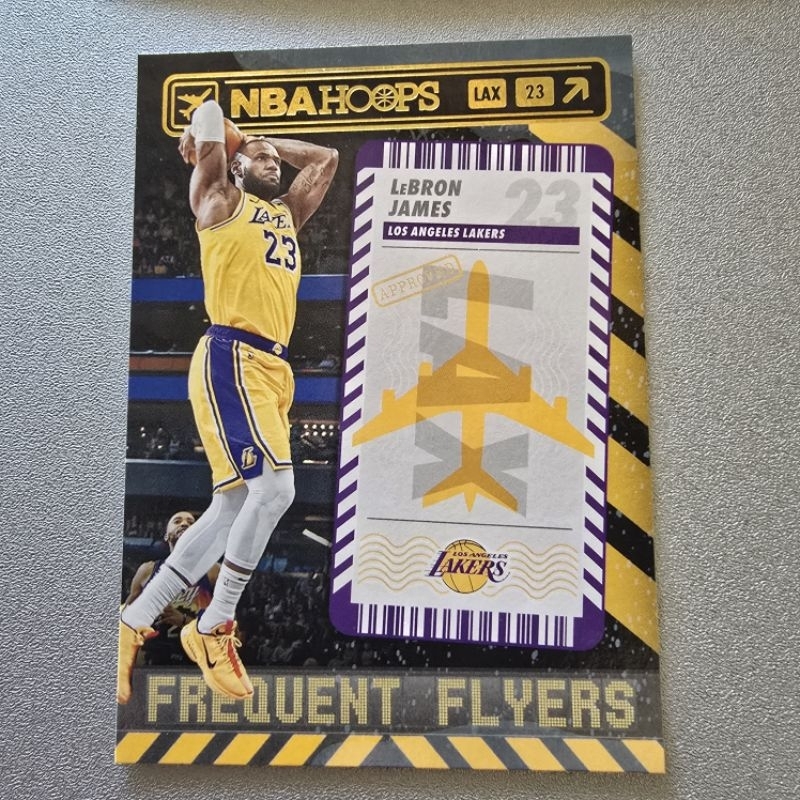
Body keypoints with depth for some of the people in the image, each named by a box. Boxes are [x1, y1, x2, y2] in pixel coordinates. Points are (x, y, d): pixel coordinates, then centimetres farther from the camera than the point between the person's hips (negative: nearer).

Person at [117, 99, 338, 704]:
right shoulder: (222, 202, 10)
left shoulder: (287, 213, 28)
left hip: (274, 369, 8)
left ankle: (134, 622, 16)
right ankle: (214, 629, -3)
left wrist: (272, 143, 35)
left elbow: (327, 158, 36)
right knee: (275, 488, -19)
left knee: (233, 508, 5)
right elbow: (209, 117, 7)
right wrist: (212, 140, 27)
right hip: (232, 359, -7)